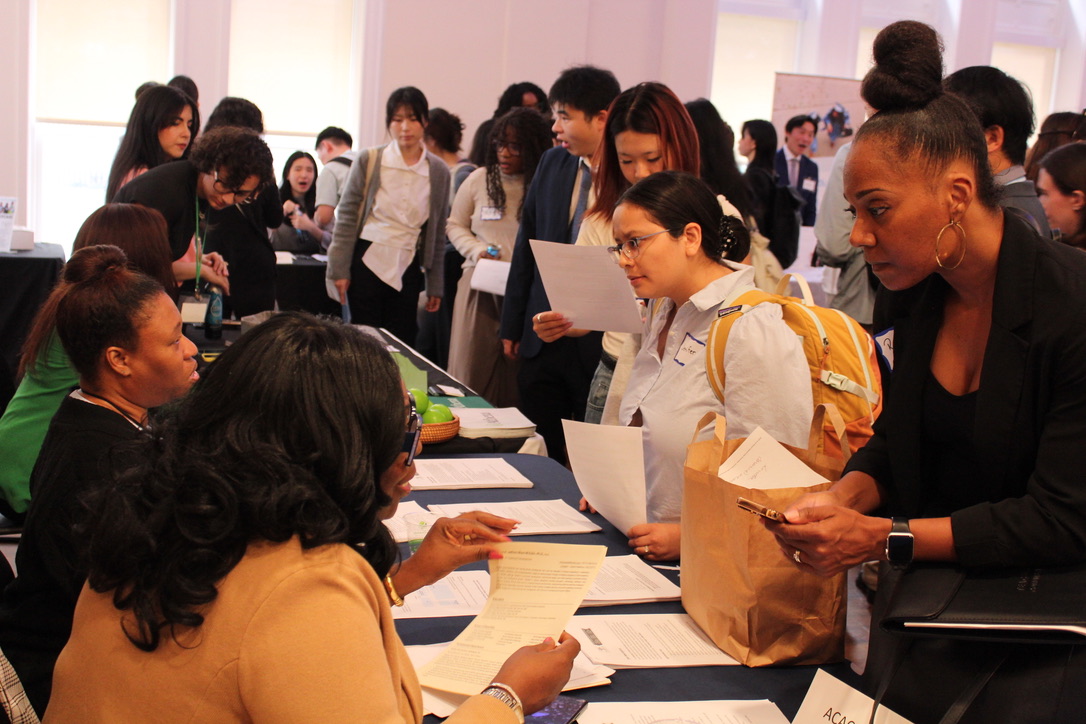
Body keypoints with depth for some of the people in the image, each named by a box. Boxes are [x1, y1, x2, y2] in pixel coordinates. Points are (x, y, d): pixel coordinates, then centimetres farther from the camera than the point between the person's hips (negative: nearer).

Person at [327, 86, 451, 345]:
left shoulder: (438, 171, 5)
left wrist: (435, 284, 10)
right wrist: (340, 270, -5)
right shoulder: (369, 160, -2)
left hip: (408, 268, 2)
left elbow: (437, 233, 11)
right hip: (367, 261, -2)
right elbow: (346, 217, 0)